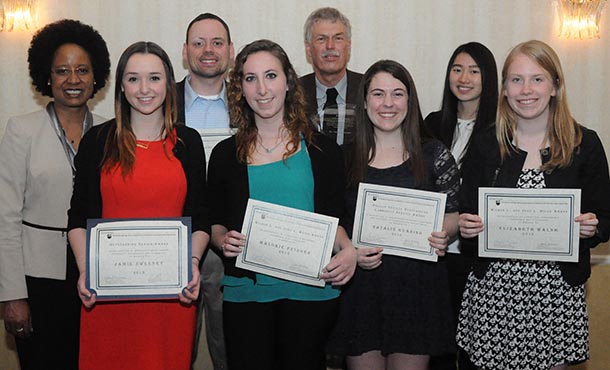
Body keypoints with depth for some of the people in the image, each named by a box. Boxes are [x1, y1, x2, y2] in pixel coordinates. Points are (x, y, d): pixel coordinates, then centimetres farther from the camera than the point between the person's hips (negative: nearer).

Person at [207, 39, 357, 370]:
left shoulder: (322, 150, 4)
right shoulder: (226, 154, 7)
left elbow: (333, 219, 6)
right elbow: (215, 222, 11)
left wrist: (348, 250, -13)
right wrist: (223, 240, -11)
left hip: (310, 292, 0)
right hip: (245, 291, 1)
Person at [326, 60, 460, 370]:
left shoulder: (434, 154, 2)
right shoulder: (345, 158, 4)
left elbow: (454, 213, 8)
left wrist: (442, 234, -13)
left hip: (417, 285, 0)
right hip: (360, 285, 1)